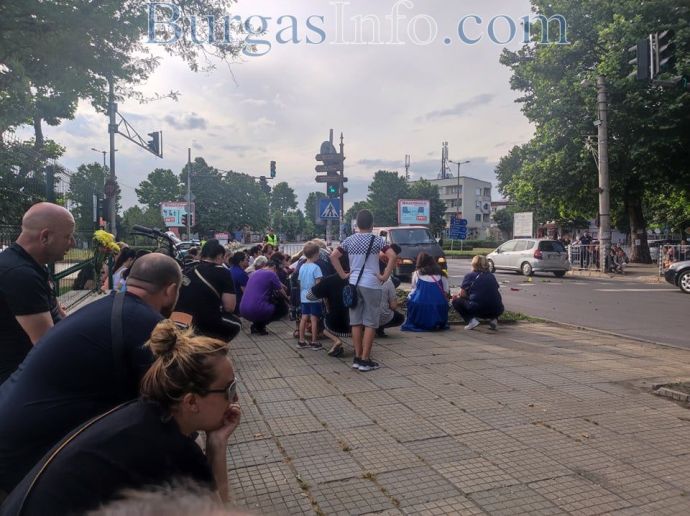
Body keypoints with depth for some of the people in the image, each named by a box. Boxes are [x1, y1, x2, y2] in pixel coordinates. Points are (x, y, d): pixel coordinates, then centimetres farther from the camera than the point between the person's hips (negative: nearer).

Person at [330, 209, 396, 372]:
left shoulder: (349, 240, 6)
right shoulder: (376, 240, -5)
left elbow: (333, 256, 3)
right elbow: (392, 256, -17)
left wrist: (343, 274, 6)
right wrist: (385, 276, -10)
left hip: (353, 283, 4)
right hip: (371, 285, -4)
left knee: (356, 322, 10)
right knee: (370, 323, 2)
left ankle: (357, 358, 15)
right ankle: (365, 360, 3)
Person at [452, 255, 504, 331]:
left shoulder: (469, 276, 6)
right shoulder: (492, 276, 18)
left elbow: (462, 294, 4)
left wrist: (457, 296, 27)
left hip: (478, 309, -5)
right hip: (496, 311, 5)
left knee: (456, 301, 17)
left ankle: (471, 319, -2)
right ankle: (493, 319, 11)